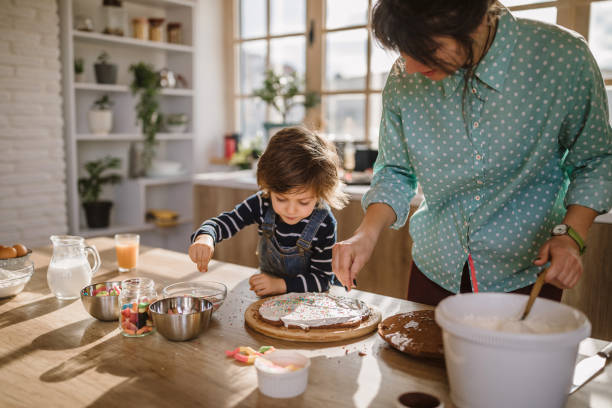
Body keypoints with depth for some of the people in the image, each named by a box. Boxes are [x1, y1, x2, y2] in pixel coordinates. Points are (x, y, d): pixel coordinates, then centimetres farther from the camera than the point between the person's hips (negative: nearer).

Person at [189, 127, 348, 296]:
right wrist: (205, 239, -37)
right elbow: (224, 222, -14)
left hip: (306, 298, -3)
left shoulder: (324, 224, -23)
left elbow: (322, 279, -17)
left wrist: (281, 284, -27)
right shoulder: (262, 204, -15)